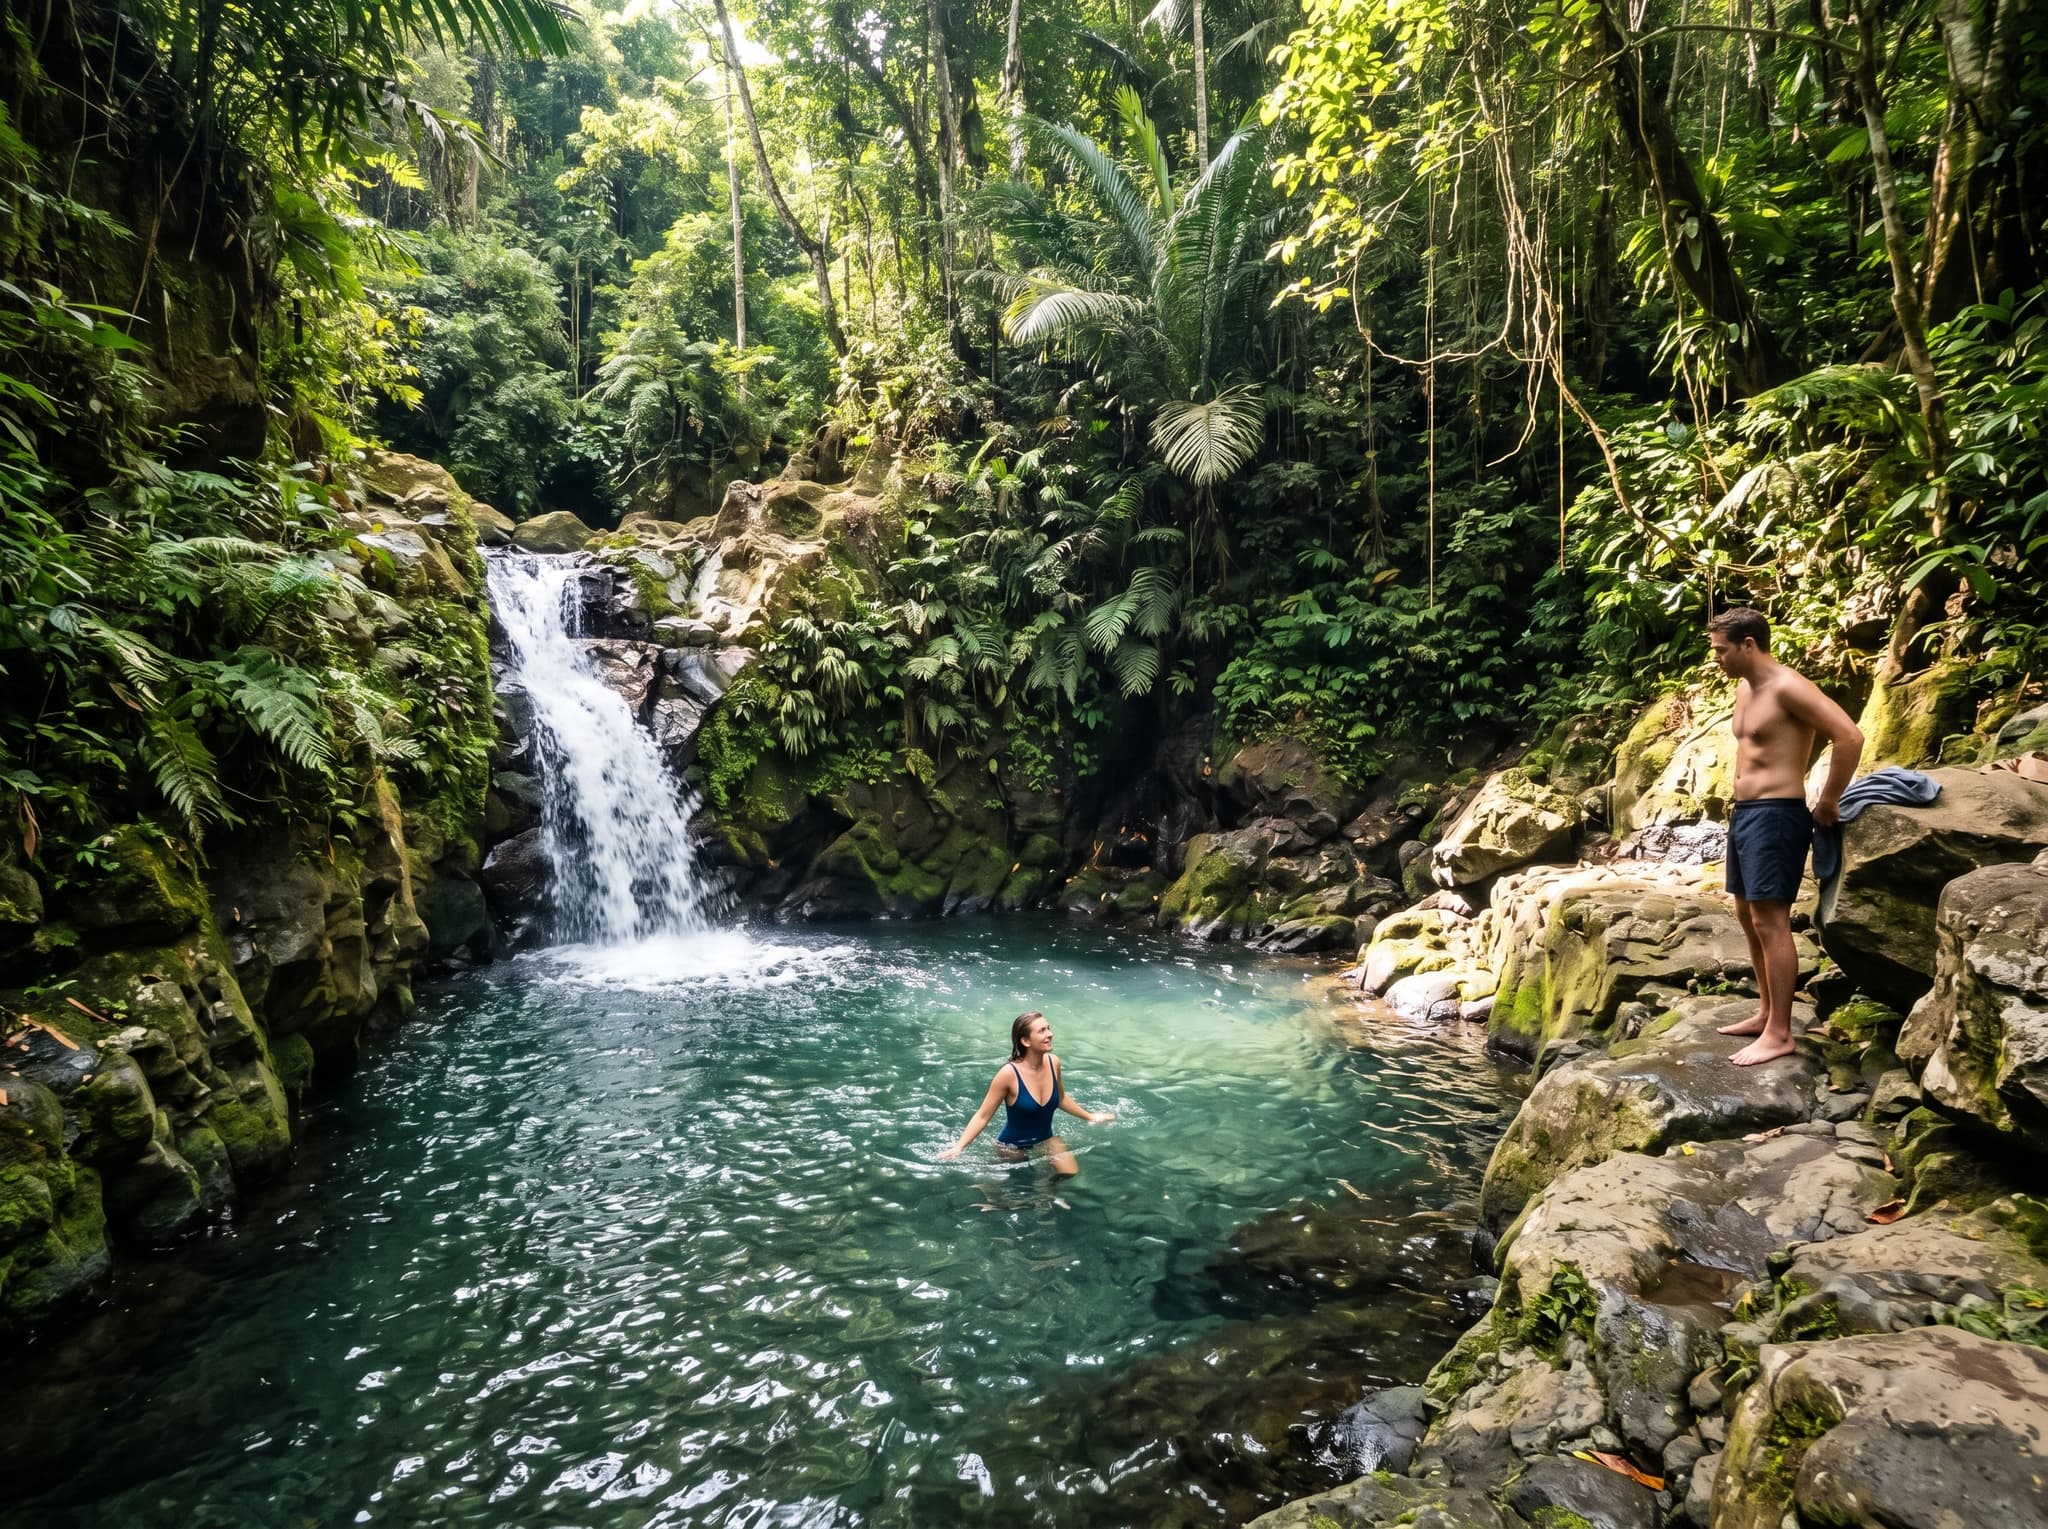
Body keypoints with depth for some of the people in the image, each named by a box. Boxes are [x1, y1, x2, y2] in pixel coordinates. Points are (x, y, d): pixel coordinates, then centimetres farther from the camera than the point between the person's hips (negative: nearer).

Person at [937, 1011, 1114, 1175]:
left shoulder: (1053, 1063, -11)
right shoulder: (1009, 1074, -28)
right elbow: (982, 1116, -20)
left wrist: (1090, 1117, 18)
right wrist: (958, 1147, -30)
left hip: (1045, 1140, 4)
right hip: (1013, 1147, -4)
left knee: (1072, 1174, -12)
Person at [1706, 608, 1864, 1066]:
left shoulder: (1787, 687, -15)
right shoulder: (1744, 688, 13)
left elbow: (1849, 737, -22)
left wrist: (1828, 801, -14)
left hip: (1775, 815, -10)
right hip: (1744, 812, 10)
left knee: (1770, 922, -8)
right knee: (1748, 915, 15)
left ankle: (1780, 1033, -2)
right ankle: (1766, 1012, 27)